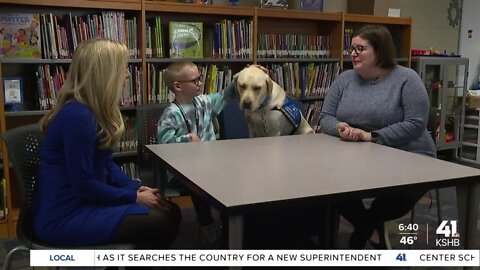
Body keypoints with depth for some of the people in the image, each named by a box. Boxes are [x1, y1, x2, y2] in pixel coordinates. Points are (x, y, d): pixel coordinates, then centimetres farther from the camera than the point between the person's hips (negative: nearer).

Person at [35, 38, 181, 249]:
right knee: (162, 222, -13)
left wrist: (137, 188, -2)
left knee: (170, 211, 3)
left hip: (81, 205, 9)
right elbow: (84, 186, -21)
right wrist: (135, 197, -12)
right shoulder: (77, 116, -23)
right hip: (65, 218, -9)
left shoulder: (93, 111, 8)